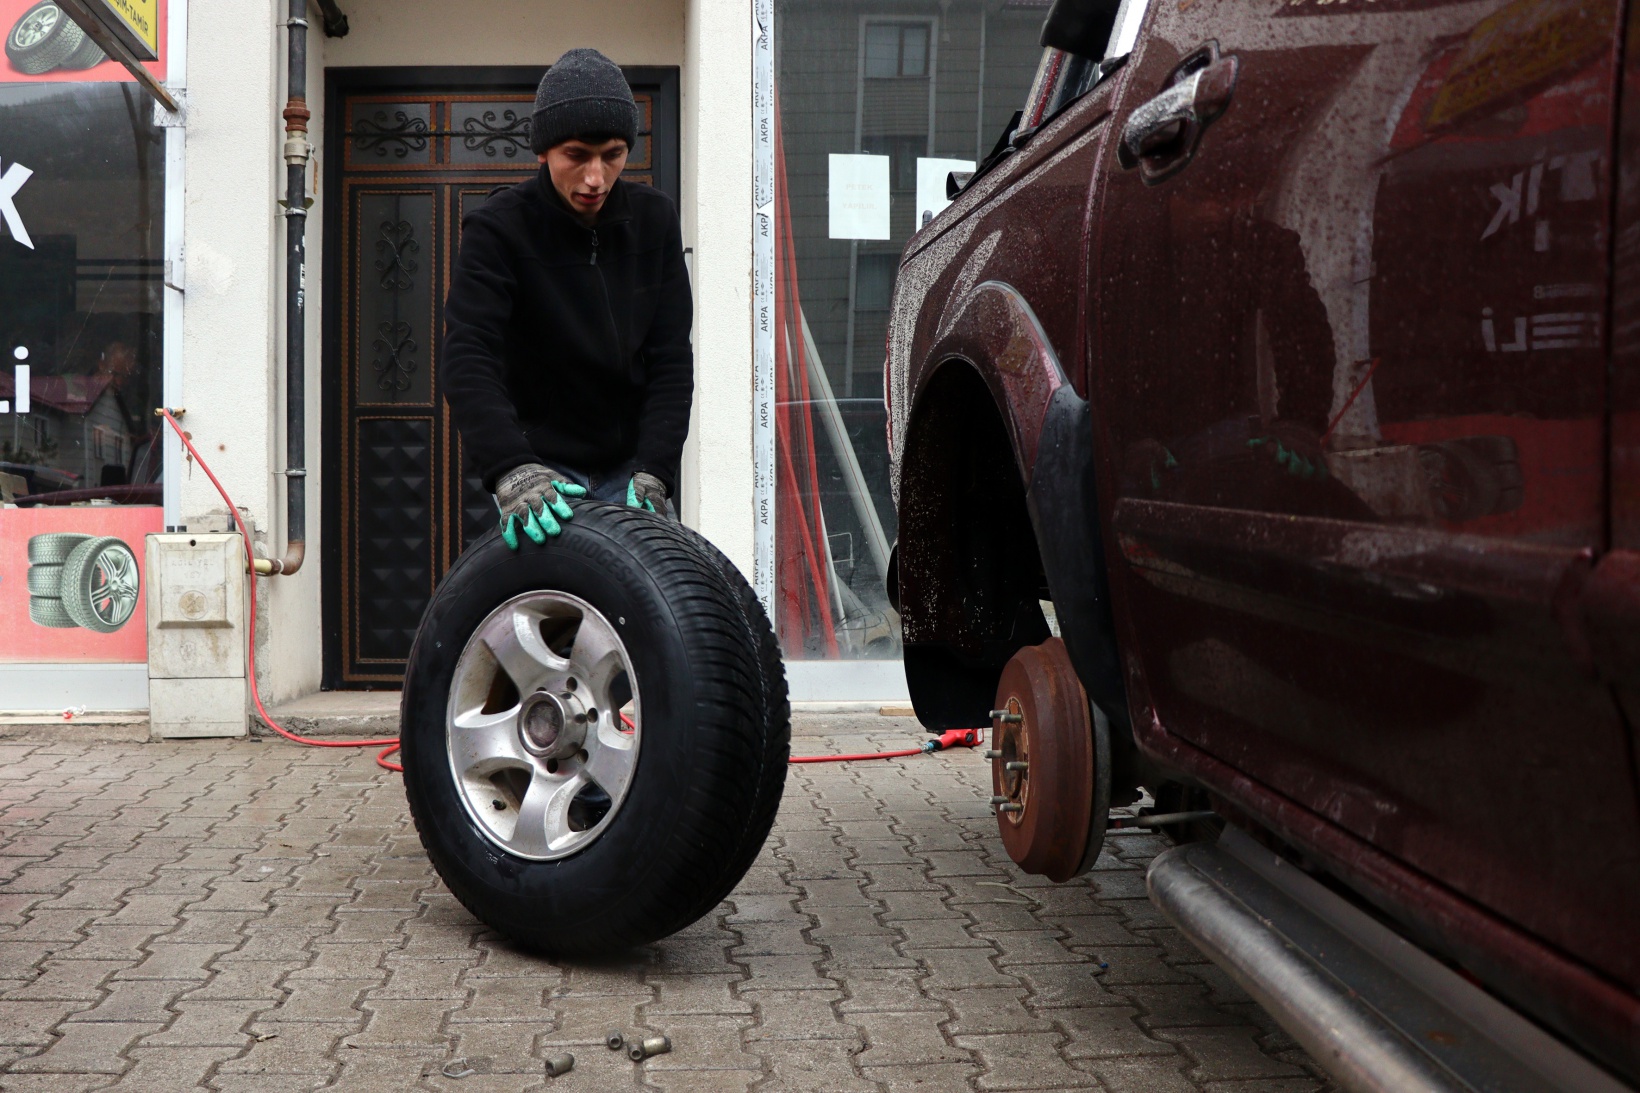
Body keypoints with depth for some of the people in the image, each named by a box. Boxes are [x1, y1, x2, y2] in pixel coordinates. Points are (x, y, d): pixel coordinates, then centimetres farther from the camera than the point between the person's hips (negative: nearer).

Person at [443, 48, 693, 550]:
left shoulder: (654, 218, 0)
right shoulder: (499, 227, -11)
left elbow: (671, 357, -2)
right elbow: (468, 359, -22)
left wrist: (654, 468, -15)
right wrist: (510, 468, -38)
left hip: (631, 467, 4)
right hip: (542, 466, -3)